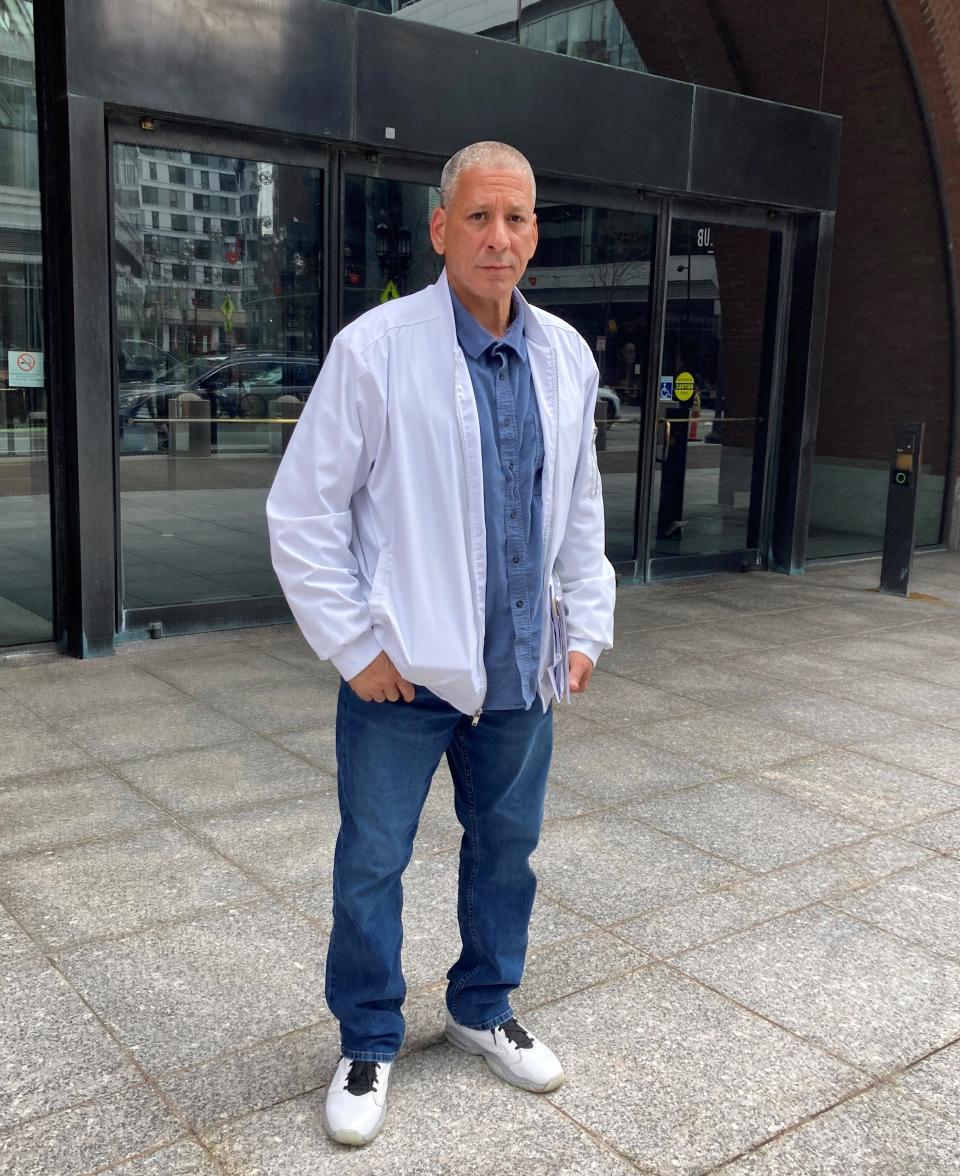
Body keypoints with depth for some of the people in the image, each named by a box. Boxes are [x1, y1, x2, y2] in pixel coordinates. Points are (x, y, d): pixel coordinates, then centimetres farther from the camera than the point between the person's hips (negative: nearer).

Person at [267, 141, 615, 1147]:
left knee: (506, 847, 18)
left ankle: (482, 1009, 42)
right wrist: (355, 646, -11)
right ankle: (368, 1045, 31)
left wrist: (585, 630, 8)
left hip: (521, 669, 5)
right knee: (370, 864, 9)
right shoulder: (375, 349, -12)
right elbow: (303, 514, -10)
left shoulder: (566, 358, 4)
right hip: (404, 670, -4)